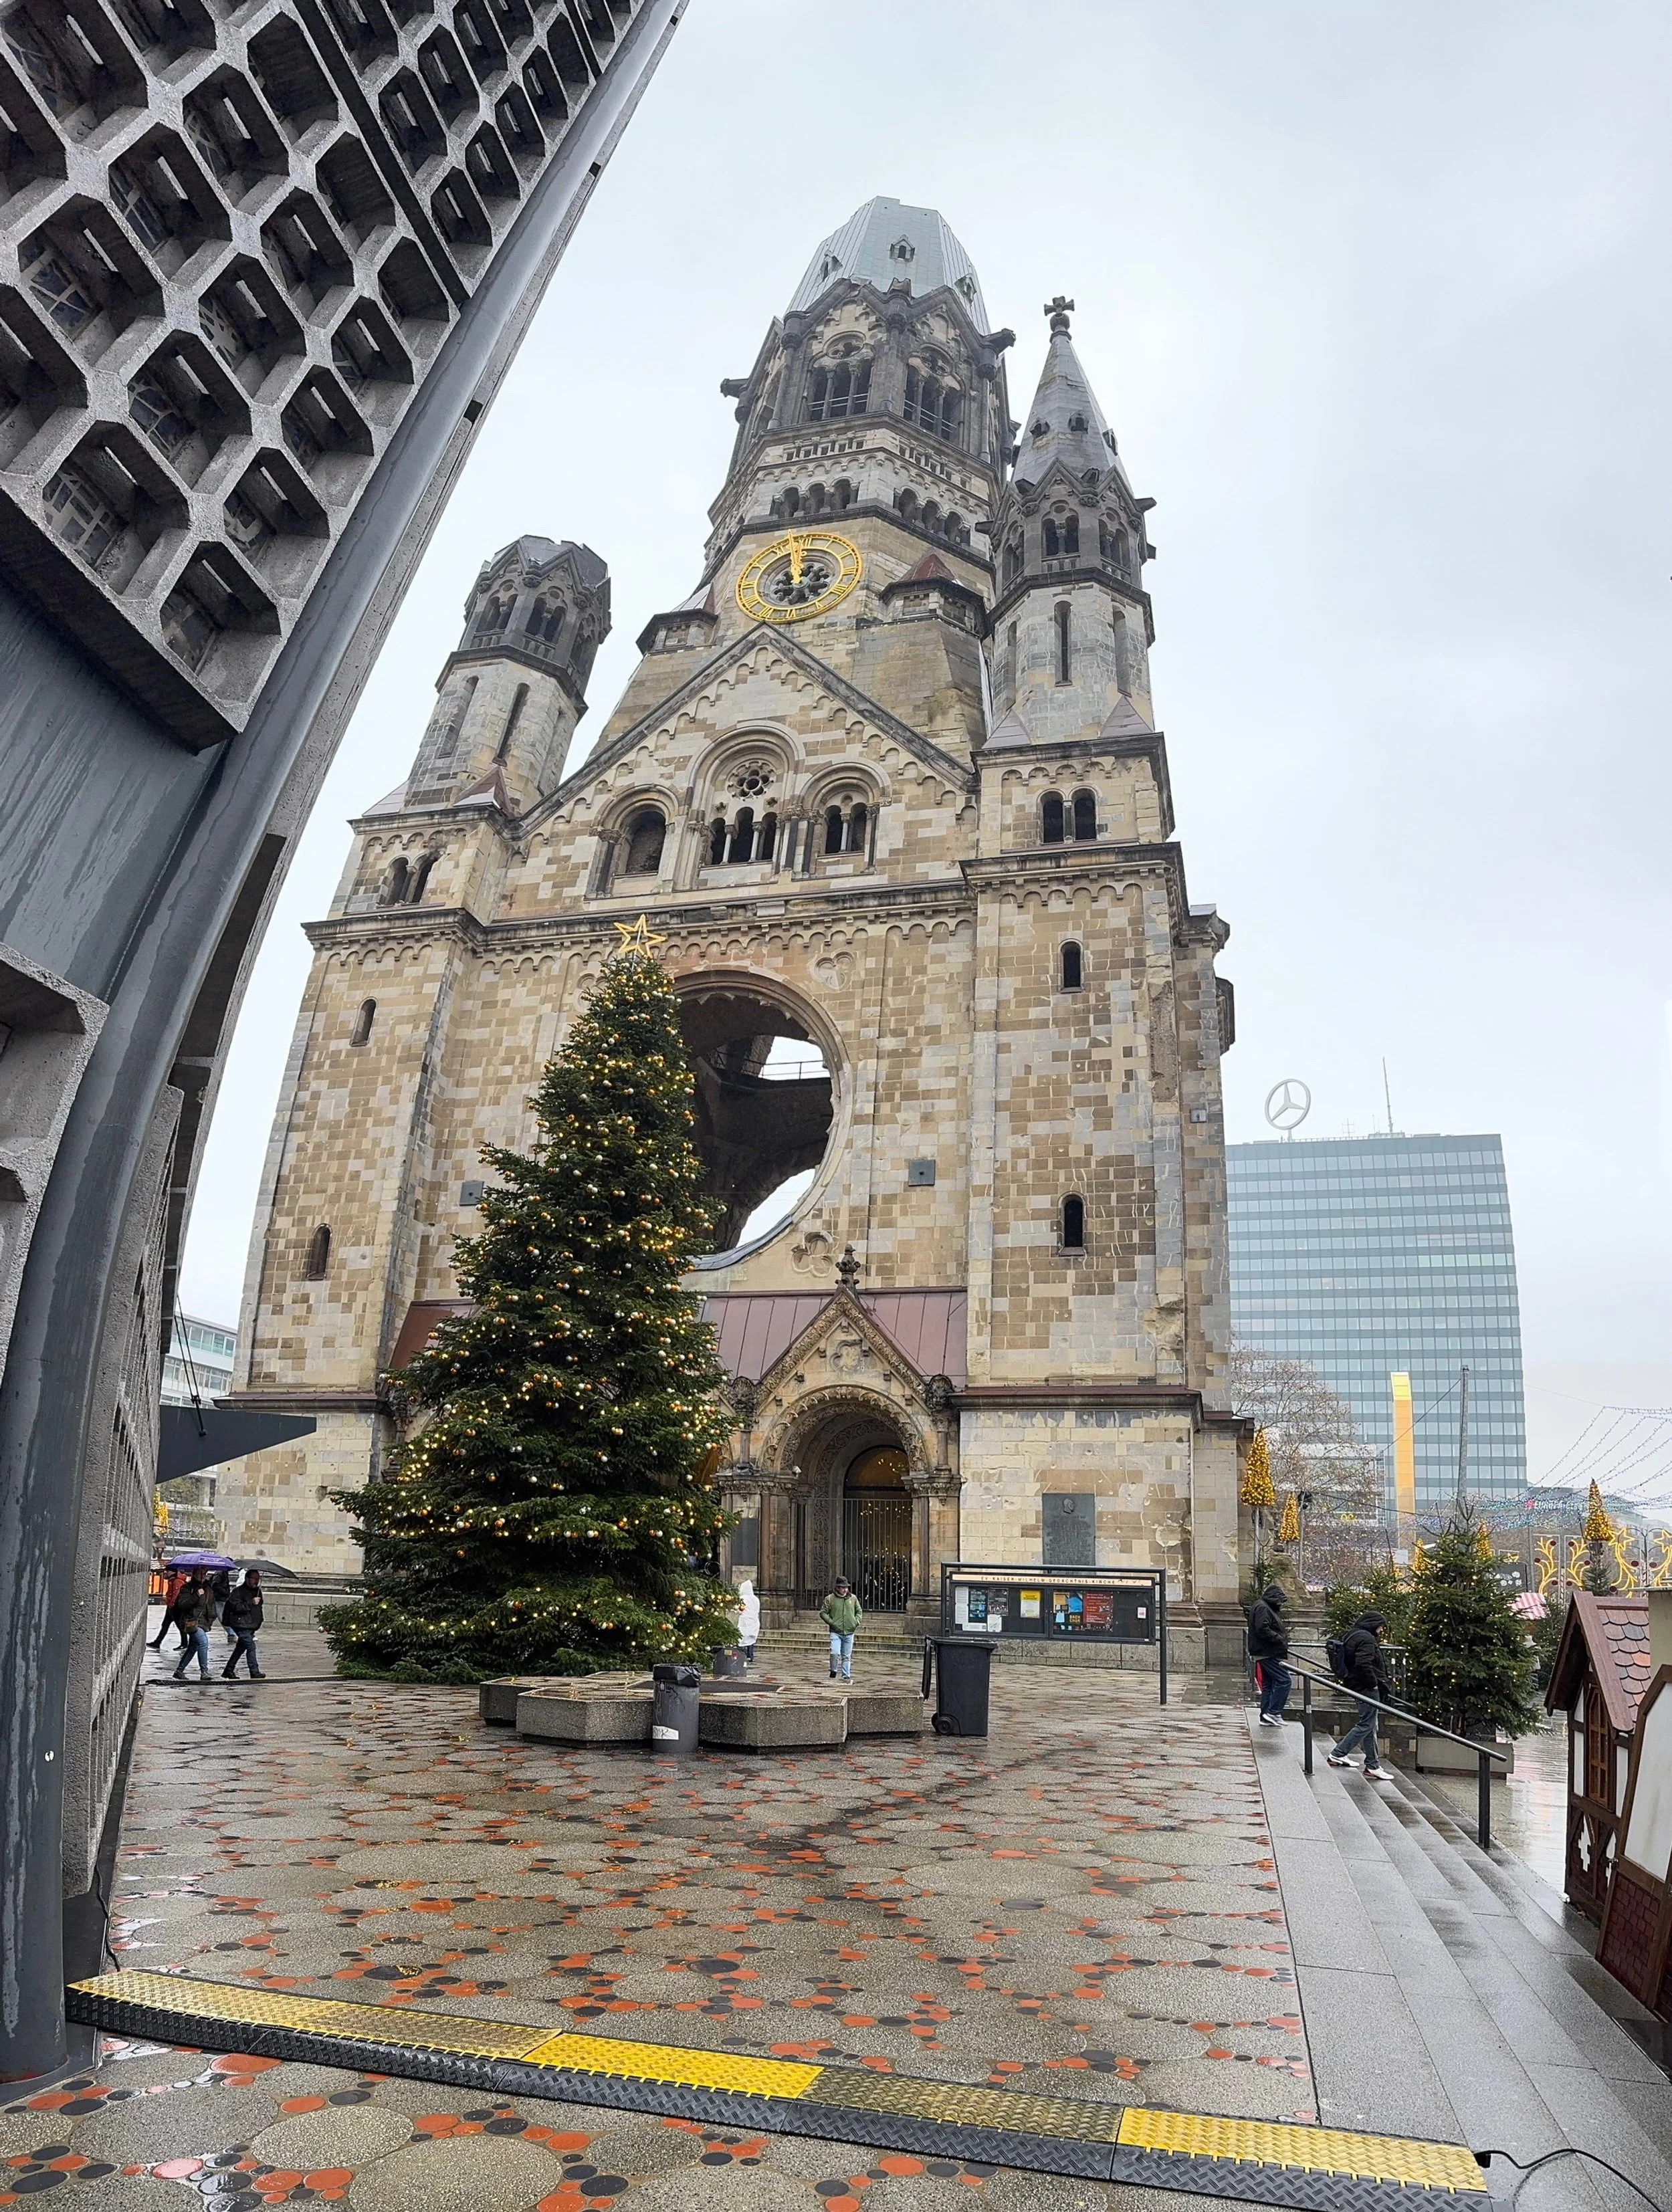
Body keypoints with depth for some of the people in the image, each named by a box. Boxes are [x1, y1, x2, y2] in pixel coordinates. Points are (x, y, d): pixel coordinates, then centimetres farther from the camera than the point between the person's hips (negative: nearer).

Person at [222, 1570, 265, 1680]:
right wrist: (251, 1603, -26)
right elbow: (235, 1606, -23)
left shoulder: (257, 1591, 15)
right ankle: (254, 1672, -12)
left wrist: (259, 1620, 21)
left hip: (252, 1625, 9)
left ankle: (229, 1670, 25)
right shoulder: (238, 1591, -11)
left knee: (241, 1648, 13)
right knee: (251, 1646, -14)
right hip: (241, 1625, -8)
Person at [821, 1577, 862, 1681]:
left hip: (849, 1633, 3)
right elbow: (823, 1612, 2)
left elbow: (859, 1611, 18)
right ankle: (833, 1671, 7)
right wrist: (831, 1622, -9)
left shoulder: (853, 1598, 8)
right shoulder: (830, 1599, -1)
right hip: (836, 1632, -3)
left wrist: (857, 1622, 3)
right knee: (835, 1653, -16)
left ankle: (846, 1676, 16)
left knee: (847, 1656, 7)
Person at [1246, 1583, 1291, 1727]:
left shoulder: (1268, 1608, 20)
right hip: (1267, 1653, -11)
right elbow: (1262, 1630, -23)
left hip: (1267, 1653, 11)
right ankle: (1273, 1713, -11)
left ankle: (1266, 1717, 15)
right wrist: (1280, 1640, -18)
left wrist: (1283, 1639, 10)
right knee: (1284, 1680, -12)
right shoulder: (1262, 1608, -13)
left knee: (1268, 1684, 12)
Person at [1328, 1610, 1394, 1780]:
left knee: (1370, 1726, 14)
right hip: (1367, 1688, -11)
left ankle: (1373, 1765, 18)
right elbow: (1363, 1664, -28)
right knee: (1366, 1725, -5)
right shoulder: (1366, 1639, -16)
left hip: (1357, 1685, 11)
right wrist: (1373, 1683, -17)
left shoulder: (1352, 1636, 16)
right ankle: (1338, 1754, -3)